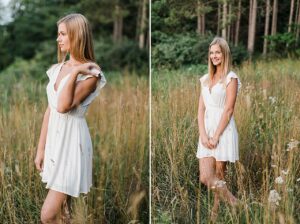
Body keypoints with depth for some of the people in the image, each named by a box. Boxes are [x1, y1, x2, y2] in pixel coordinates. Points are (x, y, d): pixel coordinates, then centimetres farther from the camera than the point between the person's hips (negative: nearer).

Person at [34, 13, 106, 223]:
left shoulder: (90, 72, -13)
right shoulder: (57, 69, 9)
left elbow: (64, 106, -24)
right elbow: (50, 110, 10)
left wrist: (75, 72, -22)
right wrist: (41, 149, 10)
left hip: (72, 143, -7)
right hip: (54, 140, 7)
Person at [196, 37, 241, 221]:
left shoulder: (231, 78, -4)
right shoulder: (206, 79, 14)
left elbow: (228, 110, -10)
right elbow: (201, 109, 7)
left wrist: (216, 136, -13)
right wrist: (203, 135, -5)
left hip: (223, 131, -5)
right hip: (206, 131, 5)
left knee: (218, 176, 1)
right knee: (205, 178, -1)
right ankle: (233, 202, 20)